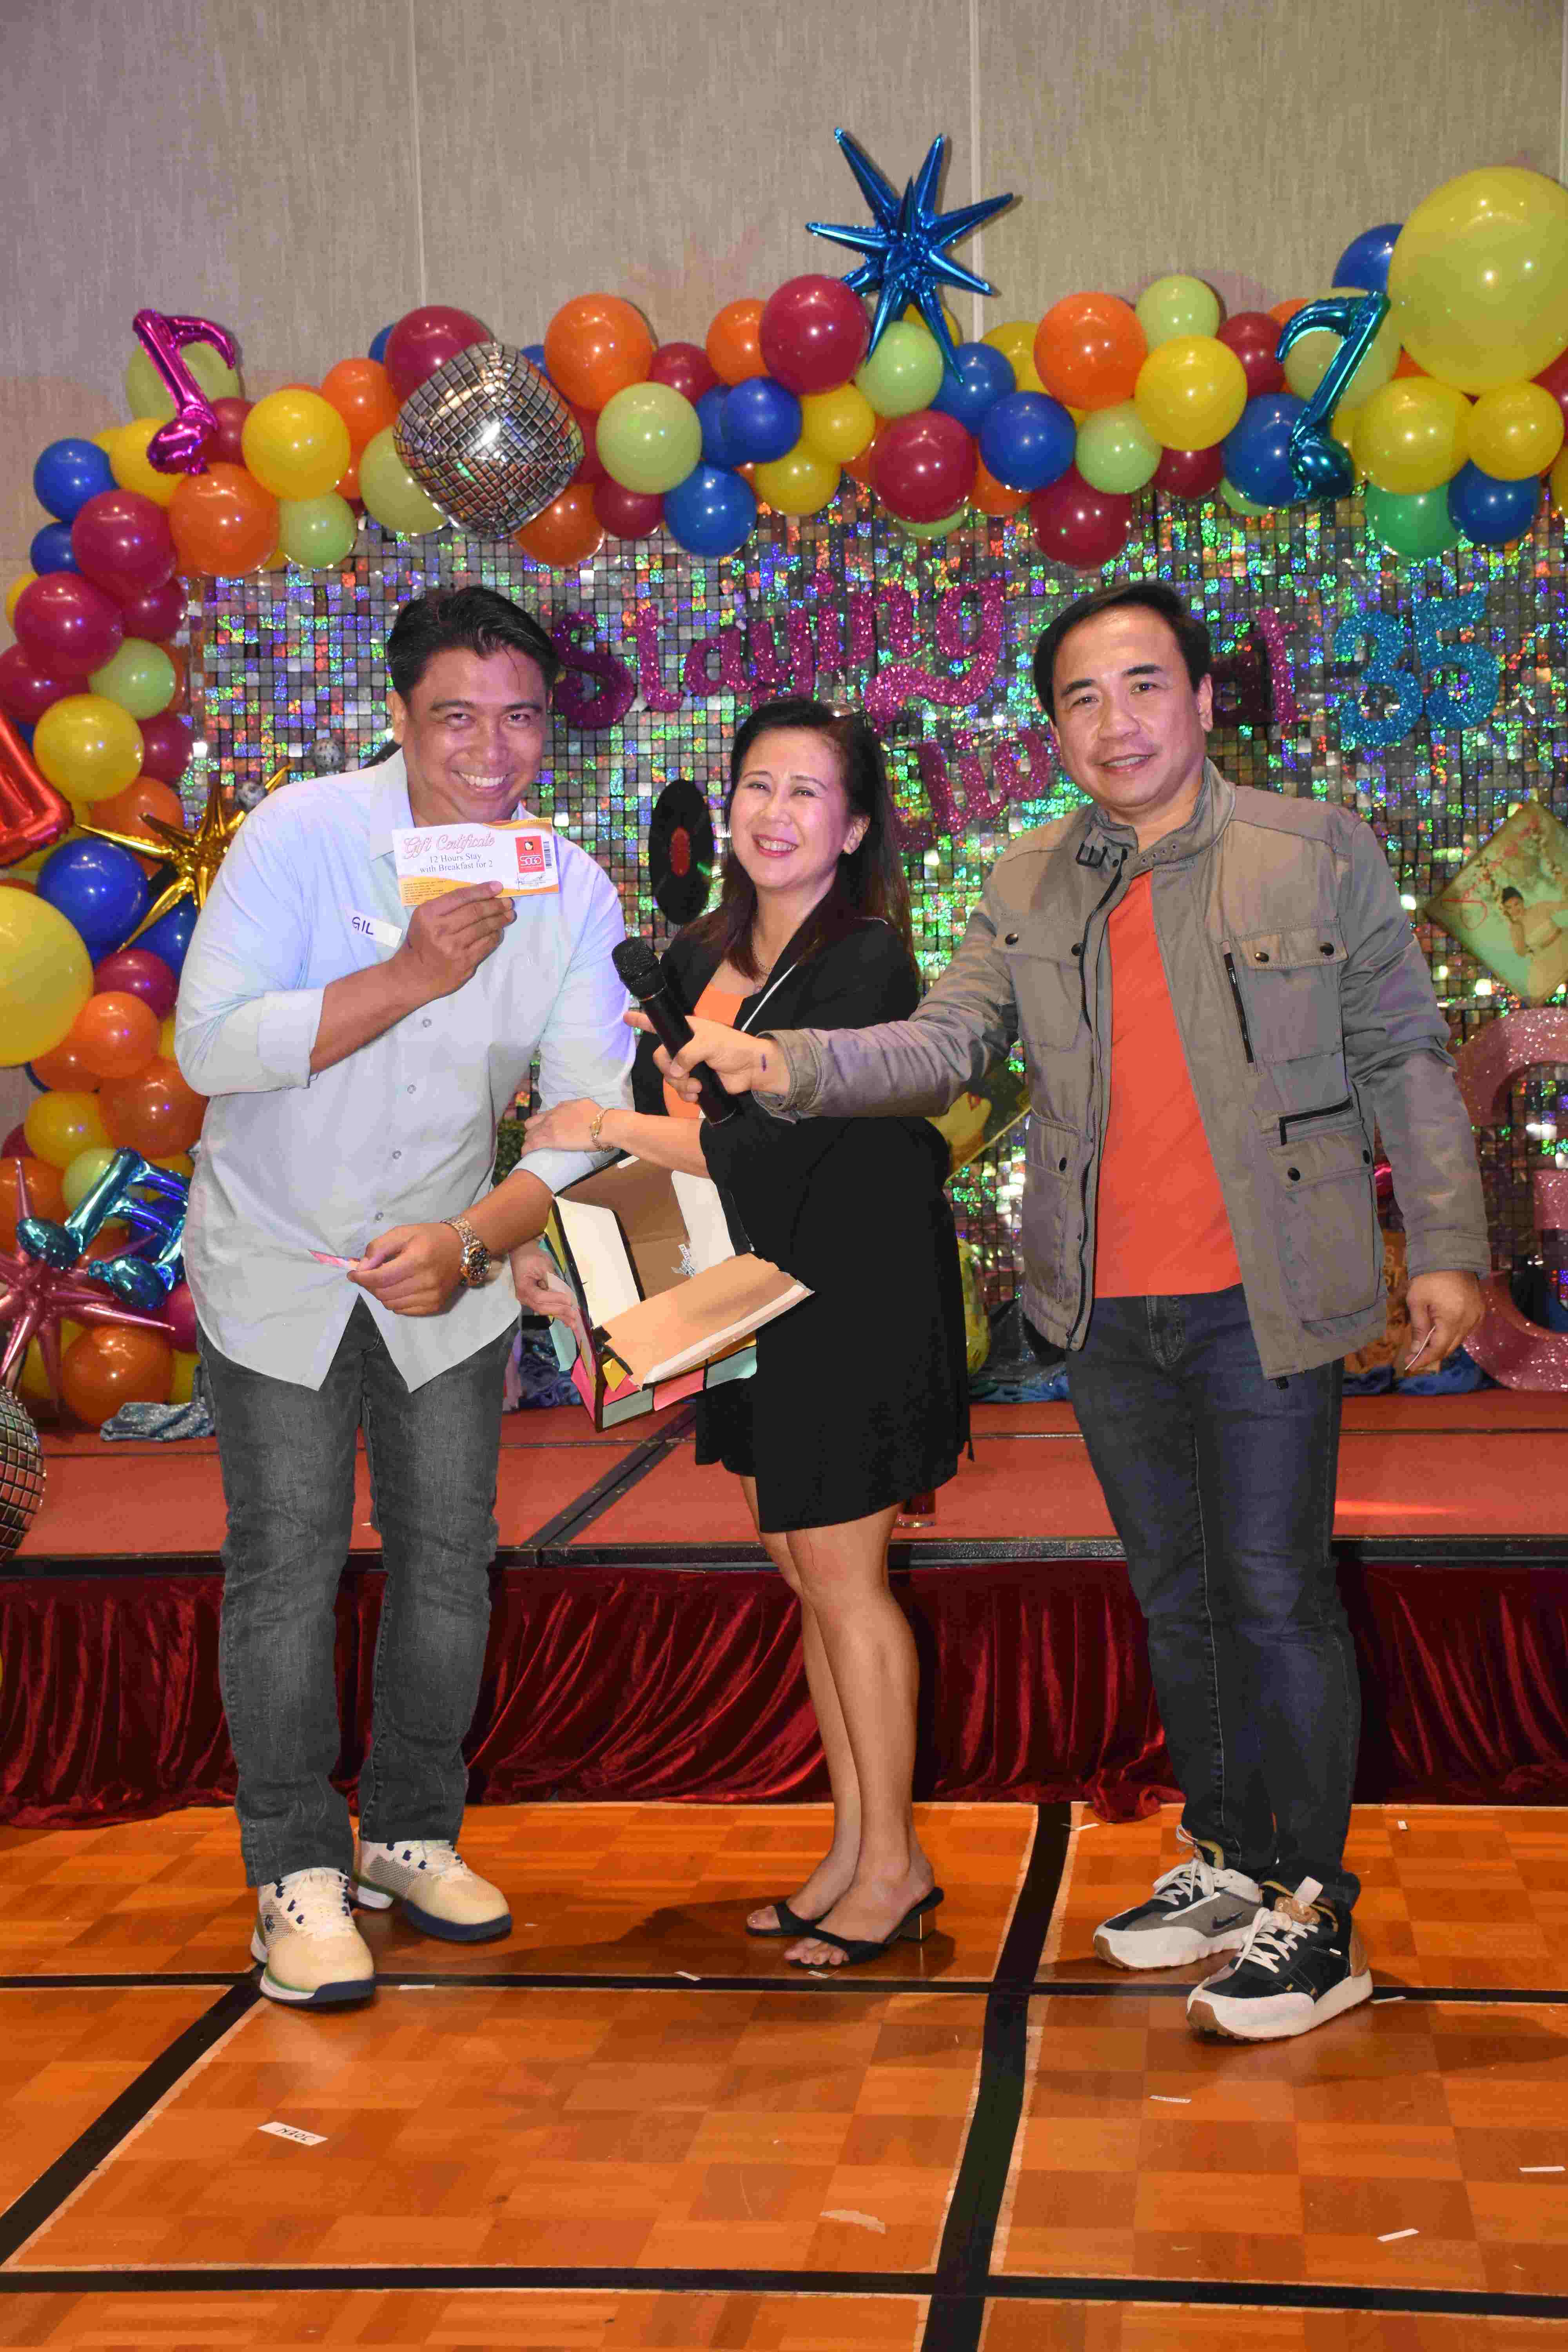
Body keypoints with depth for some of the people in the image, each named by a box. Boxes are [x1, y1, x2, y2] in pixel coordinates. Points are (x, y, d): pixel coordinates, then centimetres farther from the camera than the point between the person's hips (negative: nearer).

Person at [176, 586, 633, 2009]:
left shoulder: (574, 896, -9)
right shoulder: (304, 835, -18)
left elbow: (594, 1108, -14)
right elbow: (213, 1045, -26)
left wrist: (475, 1238, -30)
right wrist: (414, 974, -33)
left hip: (450, 1265, 3)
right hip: (276, 1255, -3)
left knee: (450, 1558, 7)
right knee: (288, 1567, -1)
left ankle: (412, 1835, 27)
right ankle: (298, 1871, 13)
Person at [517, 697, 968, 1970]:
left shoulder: (866, 966, -17)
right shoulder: (701, 957, 8)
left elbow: (770, 1147, -23)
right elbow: (645, 1113, 13)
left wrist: (610, 1126, -13)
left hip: (857, 1298, -8)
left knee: (839, 1575, -1)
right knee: (807, 1576, 13)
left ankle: (893, 1863, 14)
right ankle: (855, 1845, 25)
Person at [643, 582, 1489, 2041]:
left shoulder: (1317, 851, -2)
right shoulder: (1029, 887, 7)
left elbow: (1402, 1061, 1)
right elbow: (945, 1044, -2)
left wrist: (1445, 1246, -2)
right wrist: (790, 1066, -19)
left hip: (1263, 1300, -4)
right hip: (1107, 1312, 4)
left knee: (1277, 1595, -1)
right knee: (1174, 1596, 15)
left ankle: (1316, 1915, 11)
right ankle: (1228, 1862, 31)